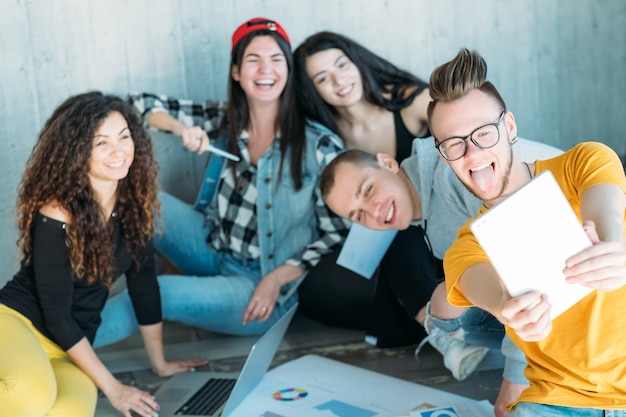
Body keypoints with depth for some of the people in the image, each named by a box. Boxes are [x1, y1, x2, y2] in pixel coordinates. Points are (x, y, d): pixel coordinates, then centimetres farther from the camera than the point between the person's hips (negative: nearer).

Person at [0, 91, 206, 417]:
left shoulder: (133, 201, -2)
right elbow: (56, 316, -16)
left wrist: (159, 363, 12)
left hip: (71, 346, 6)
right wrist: (113, 388, -13)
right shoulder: (57, 215, -20)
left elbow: (143, 283, 7)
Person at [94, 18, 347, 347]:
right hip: (212, 253, 5)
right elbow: (143, 105, 2)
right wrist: (181, 128, -19)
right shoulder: (224, 121, -1)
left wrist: (278, 278, -18)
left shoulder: (320, 147, -13)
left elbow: (336, 234, -8)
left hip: (262, 289, -5)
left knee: (160, 292, -26)